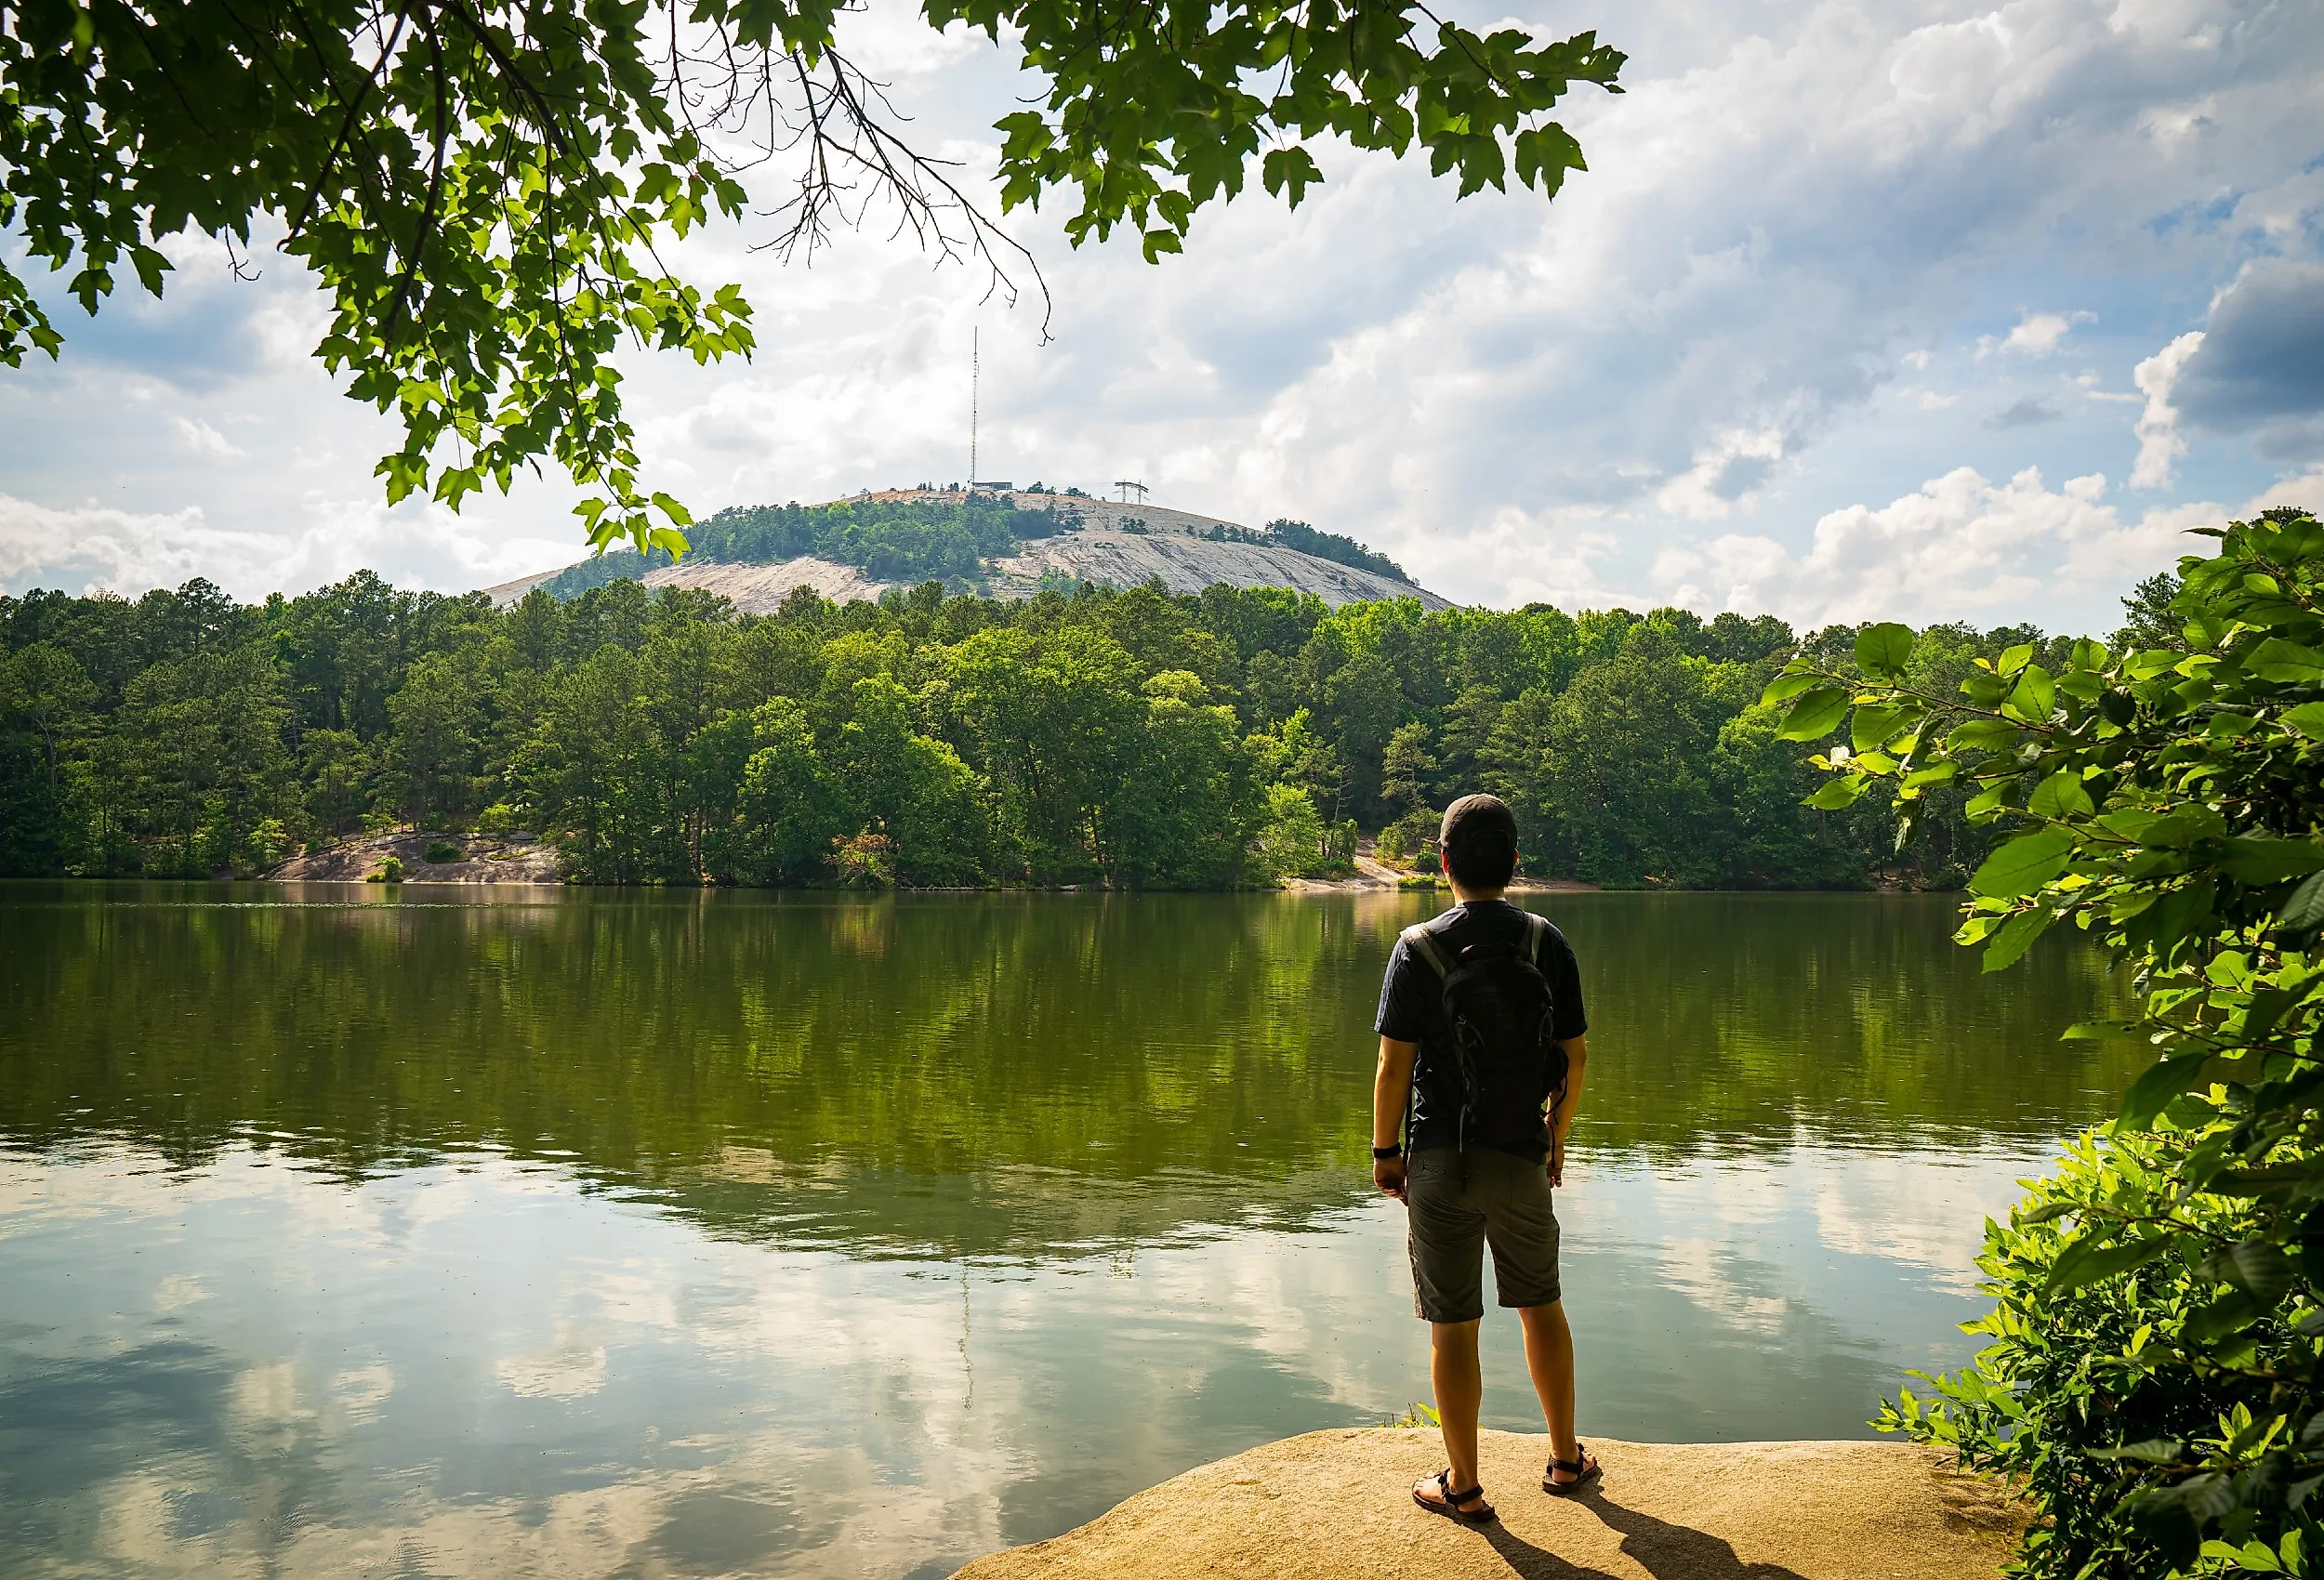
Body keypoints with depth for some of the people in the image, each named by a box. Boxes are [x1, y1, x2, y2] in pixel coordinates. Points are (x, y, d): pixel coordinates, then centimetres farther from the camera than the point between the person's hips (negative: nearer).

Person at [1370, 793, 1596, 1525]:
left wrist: (1384, 1149, 1)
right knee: (1541, 1306, 20)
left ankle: (1463, 1486, 17)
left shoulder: (1420, 948, -12)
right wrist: (1557, 1135, 15)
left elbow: (1394, 1063, -12)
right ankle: (1567, 1458, 32)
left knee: (1453, 1326, 5)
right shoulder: (1547, 943, -3)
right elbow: (1574, 1054, 2)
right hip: (1522, 1158, 3)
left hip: (1440, 1162, -3)